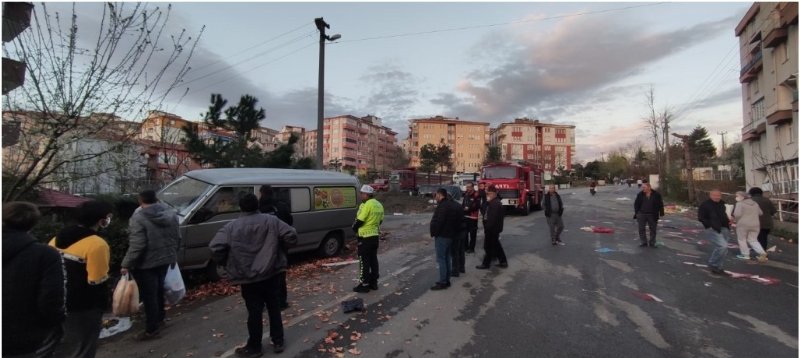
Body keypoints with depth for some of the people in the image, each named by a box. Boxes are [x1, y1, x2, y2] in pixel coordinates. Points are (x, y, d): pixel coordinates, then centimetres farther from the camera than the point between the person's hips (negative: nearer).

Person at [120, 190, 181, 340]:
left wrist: (126, 264, -13)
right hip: (165, 259, 7)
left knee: (149, 295, 3)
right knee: (159, 290, 24)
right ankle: (160, 318, 39)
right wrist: (172, 254, 22)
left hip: (146, 263, -6)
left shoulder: (139, 218, -18)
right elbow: (177, 238, 9)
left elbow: (137, 245, -22)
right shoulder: (171, 213, 2)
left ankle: (151, 329, 13)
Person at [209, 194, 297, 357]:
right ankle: (278, 342, 27)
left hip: (248, 278, -1)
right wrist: (278, 245, 10)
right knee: (274, 309, 15)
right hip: (271, 274, 2)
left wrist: (227, 264, 3)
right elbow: (291, 236, -10)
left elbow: (215, 248, -14)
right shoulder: (271, 221, -3)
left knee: (254, 313, 10)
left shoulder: (231, 227, -5)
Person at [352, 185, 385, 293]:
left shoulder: (367, 205, -19)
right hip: (375, 236, 9)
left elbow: (359, 221, -18)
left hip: (365, 237, -9)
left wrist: (354, 228, 0)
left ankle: (364, 285, 7)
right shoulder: (379, 205, 10)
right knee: (373, 260, 15)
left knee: (364, 261, 0)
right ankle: (374, 282, 23)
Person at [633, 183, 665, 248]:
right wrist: (636, 212, -1)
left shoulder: (656, 194, -2)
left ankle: (652, 243, 20)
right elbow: (636, 204, 6)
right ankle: (644, 242, 10)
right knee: (641, 229, 0)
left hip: (652, 215, 0)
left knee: (653, 229, 8)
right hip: (642, 214, 1)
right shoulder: (640, 194, 1)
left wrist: (661, 213, 1)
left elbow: (660, 204, 4)